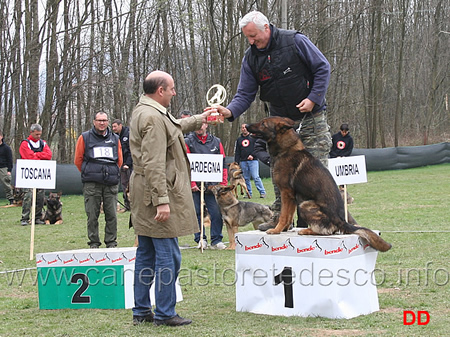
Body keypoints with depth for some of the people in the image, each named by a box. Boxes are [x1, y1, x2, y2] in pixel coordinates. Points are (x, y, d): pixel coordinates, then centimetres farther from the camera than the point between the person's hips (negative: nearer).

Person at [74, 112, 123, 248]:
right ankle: (94, 243, 8)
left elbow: (120, 160, 20)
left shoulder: (114, 139, 14)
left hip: (111, 183, 2)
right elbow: (78, 160, 11)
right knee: (92, 215, -1)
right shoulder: (85, 138, 7)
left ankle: (111, 242, 9)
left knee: (112, 215, 0)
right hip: (91, 184, -2)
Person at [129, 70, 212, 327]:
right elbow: (154, 164, -23)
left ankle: (141, 311, 20)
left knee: (146, 255, 14)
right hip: (156, 191, -11)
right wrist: (162, 200, -26)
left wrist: (199, 120, 46)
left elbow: (175, 126, 37)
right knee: (168, 256, -6)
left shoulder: (145, 111, 16)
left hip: (145, 197, 11)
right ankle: (165, 314, -1)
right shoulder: (153, 117, -17)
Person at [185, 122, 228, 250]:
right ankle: (200, 239, 13)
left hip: (212, 185, 1)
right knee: (197, 212, 2)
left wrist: (223, 184, 3)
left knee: (216, 213, -4)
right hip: (195, 185, -1)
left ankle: (216, 241, 5)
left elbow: (223, 164, 11)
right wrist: (191, 184, -11)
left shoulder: (216, 142, 11)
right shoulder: (188, 142, 3)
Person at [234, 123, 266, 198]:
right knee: (246, 178, 4)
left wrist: (252, 155, -13)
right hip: (243, 161, 4)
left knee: (256, 177, -11)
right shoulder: (239, 140, 16)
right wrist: (236, 163, 8)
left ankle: (262, 192, -8)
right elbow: (237, 152, 16)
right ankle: (249, 193, 10)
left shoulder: (253, 137, 6)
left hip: (253, 160, -4)